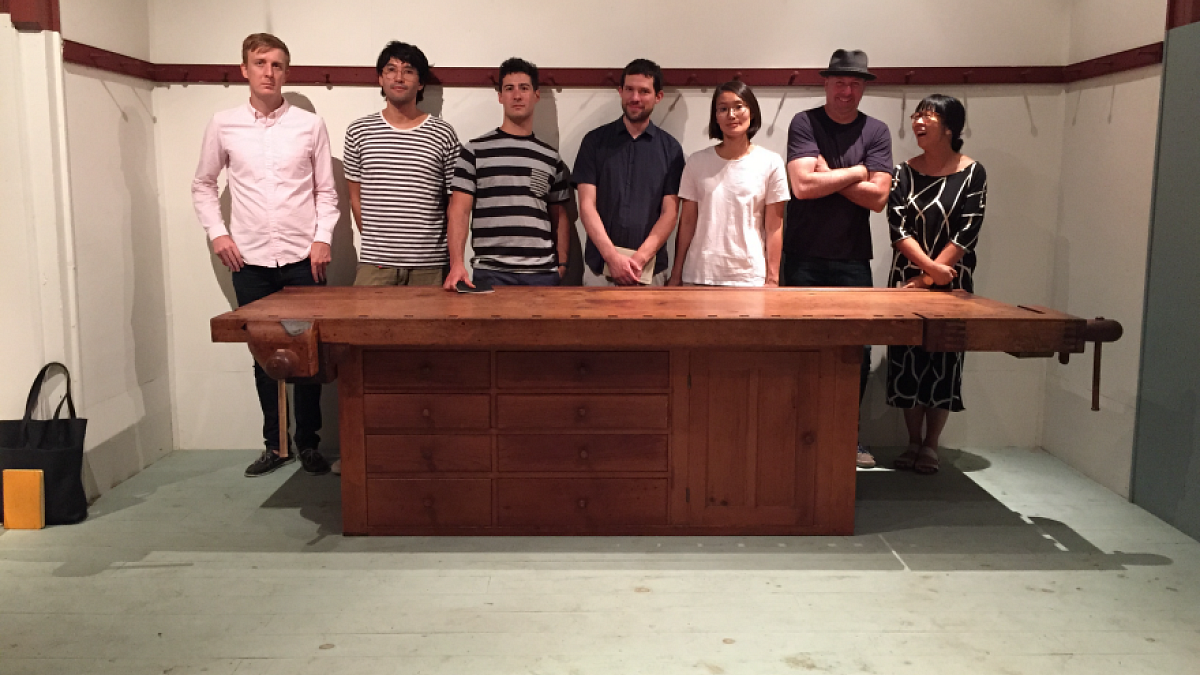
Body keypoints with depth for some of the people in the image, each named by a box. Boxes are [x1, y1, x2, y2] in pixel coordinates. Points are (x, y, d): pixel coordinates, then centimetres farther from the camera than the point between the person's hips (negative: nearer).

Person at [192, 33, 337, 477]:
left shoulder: (309, 125, 3)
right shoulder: (224, 125, 5)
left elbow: (326, 190, 6)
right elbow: (203, 186, 14)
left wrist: (322, 238, -6)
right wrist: (217, 232, 2)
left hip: (302, 258, -1)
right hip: (250, 261, 1)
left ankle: (308, 444, 16)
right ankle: (275, 444, 20)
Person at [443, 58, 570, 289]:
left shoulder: (551, 157, 14)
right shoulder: (475, 150, 4)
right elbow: (459, 211, -2)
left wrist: (562, 263, 6)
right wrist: (456, 264, -14)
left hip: (543, 273, 3)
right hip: (490, 272, -2)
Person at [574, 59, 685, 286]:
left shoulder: (670, 148, 5)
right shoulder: (595, 141, 4)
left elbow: (670, 212, -1)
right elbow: (587, 205, -3)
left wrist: (639, 259, -13)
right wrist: (613, 257, -13)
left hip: (651, 270, 0)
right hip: (600, 268, 0)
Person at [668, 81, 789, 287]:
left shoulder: (771, 163, 1)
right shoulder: (697, 162, 5)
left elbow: (774, 228, 1)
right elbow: (687, 223, 7)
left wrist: (772, 279, -2)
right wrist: (675, 276, 5)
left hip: (749, 277, -1)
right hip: (698, 277, 1)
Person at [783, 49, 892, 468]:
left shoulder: (876, 132, 6)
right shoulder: (805, 124, 0)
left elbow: (877, 197, -5)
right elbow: (803, 185, -15)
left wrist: (828, 175, -9)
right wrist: (855, 173, -6)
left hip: (853, 261, 2)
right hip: (804, 258, -2)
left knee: (858, 352, 3)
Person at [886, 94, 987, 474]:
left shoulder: (972, 174, -3)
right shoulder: (904, 172, 4)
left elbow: (966, 234, -9)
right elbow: (898, 229, -5)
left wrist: (929, 277, -15)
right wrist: (929, 265, -19)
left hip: (951, 284, -2)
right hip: (907, 279, 2)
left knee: (944, 362, 1)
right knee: (907, 360, 2)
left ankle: (931, 445, 12)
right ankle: (913, 441, 15)